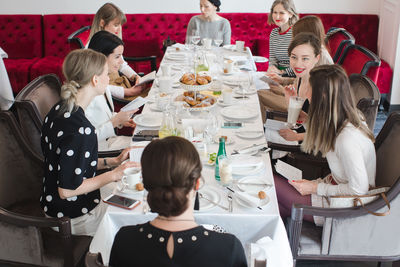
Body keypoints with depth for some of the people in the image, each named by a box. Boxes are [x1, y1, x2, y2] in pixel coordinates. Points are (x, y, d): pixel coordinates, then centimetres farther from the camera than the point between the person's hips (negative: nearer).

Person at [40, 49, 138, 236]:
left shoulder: (58, 111, 0)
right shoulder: (79, 129, -30)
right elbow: (67, 190, -26)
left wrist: (112, 161, 7)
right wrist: (113, 175, -18)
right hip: (76, 218, -9)